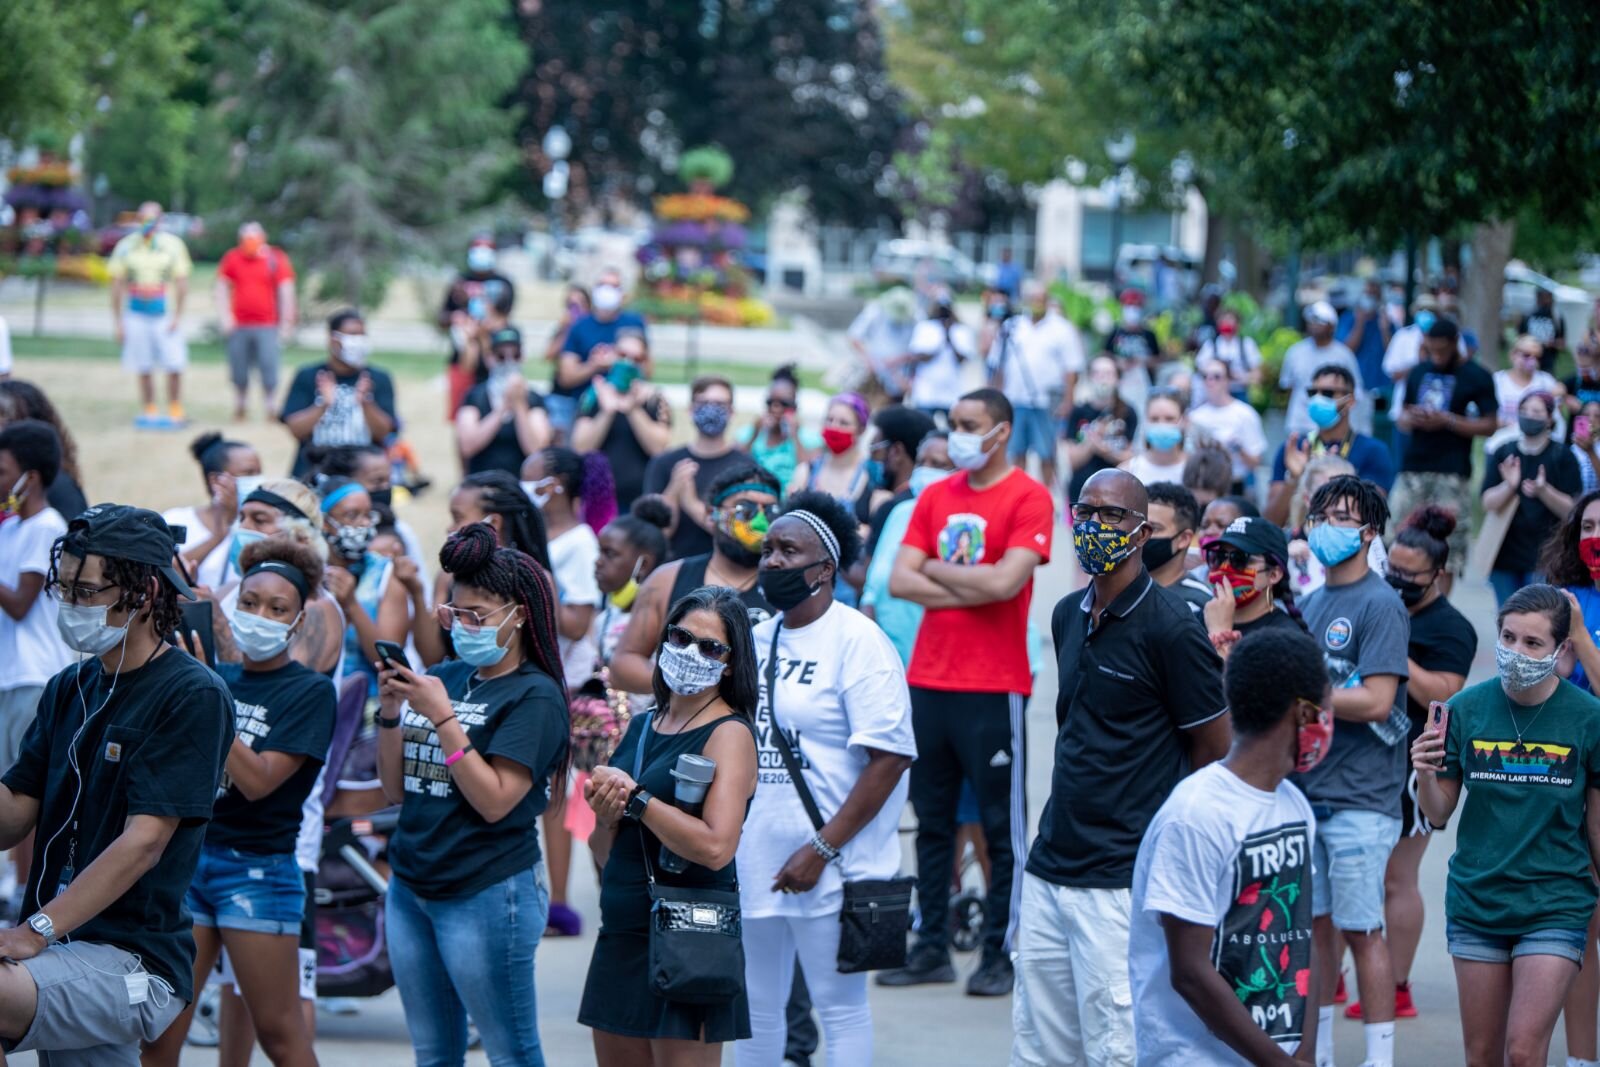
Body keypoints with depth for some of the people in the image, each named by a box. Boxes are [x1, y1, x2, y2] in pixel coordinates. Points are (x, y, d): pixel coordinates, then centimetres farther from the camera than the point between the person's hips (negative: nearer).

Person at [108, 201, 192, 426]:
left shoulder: (172, 245, -2)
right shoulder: (126, 247, 1)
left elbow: (181, 283, 1)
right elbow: (117, 285, 6)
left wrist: (177, 316, -7)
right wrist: (117, 321, 3)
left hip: (165, 313, -1)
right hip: (136, 315, 1)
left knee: (174, 366, -8)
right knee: (144, 369, 3)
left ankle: (175, 411, 6)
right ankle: (148, 412, 13)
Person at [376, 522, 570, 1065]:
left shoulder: (533, 695, -9)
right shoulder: (443, 678, 9)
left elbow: (495, 800, -18)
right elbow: (397, 789, 10)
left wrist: (442, 717, -20)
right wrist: (391, 711, -4)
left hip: (487, 893, -7)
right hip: (410, 889, 7)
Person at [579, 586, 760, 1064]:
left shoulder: (729, 734, -9)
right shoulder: (642, 727, 13)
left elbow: (716, 846, -22)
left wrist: (635, 798, -15)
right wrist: (606, 816, -3)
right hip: (621, 935, 8)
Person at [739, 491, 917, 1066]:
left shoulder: (857, 641, -9)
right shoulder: (755, 641, 13)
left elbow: (889, 756, -15)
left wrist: (822, 851, -17)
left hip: (826, 869, -7)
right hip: (754, 864, 7)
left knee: (840, 1008, 0)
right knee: (755, 1010, 12)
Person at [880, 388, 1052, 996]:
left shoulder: (1027, 498, -5)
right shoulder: (936, 497, 12)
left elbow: (1005, 581, -17)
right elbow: (900, 580, 3)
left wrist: (938, 569, -3)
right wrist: (971, 586, -9)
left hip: (993, 688, -6)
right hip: (928, 679, 6)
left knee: (1003, 826, -1)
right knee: (932, 821, 10)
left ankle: (999, 955, 4)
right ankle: (932, 948, 16)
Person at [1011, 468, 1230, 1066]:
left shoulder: (1171, 628, -10)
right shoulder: (1068, 616, 13)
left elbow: (1216, 752, -5)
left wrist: (1148, 825, 6)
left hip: (1123, 881, -8)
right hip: (1049, 869, 8)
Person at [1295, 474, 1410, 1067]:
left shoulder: (1380, 606, -9)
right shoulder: (1311, 605, 14)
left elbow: (1375, 703, -17)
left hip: (1359, 797, -7)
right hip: (1307, 789, 7)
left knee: (1361, 929, -6)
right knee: (1316, 921, 12)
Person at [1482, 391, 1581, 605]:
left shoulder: (1562, 456, -1)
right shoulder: (1502, 454, 7)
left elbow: (1571, 510, -4)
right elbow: (1488, 504, 2)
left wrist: (1543, 491, -21)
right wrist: (1509, 486, -17)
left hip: (1544, 556, -3)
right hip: (1506, 554, 3)